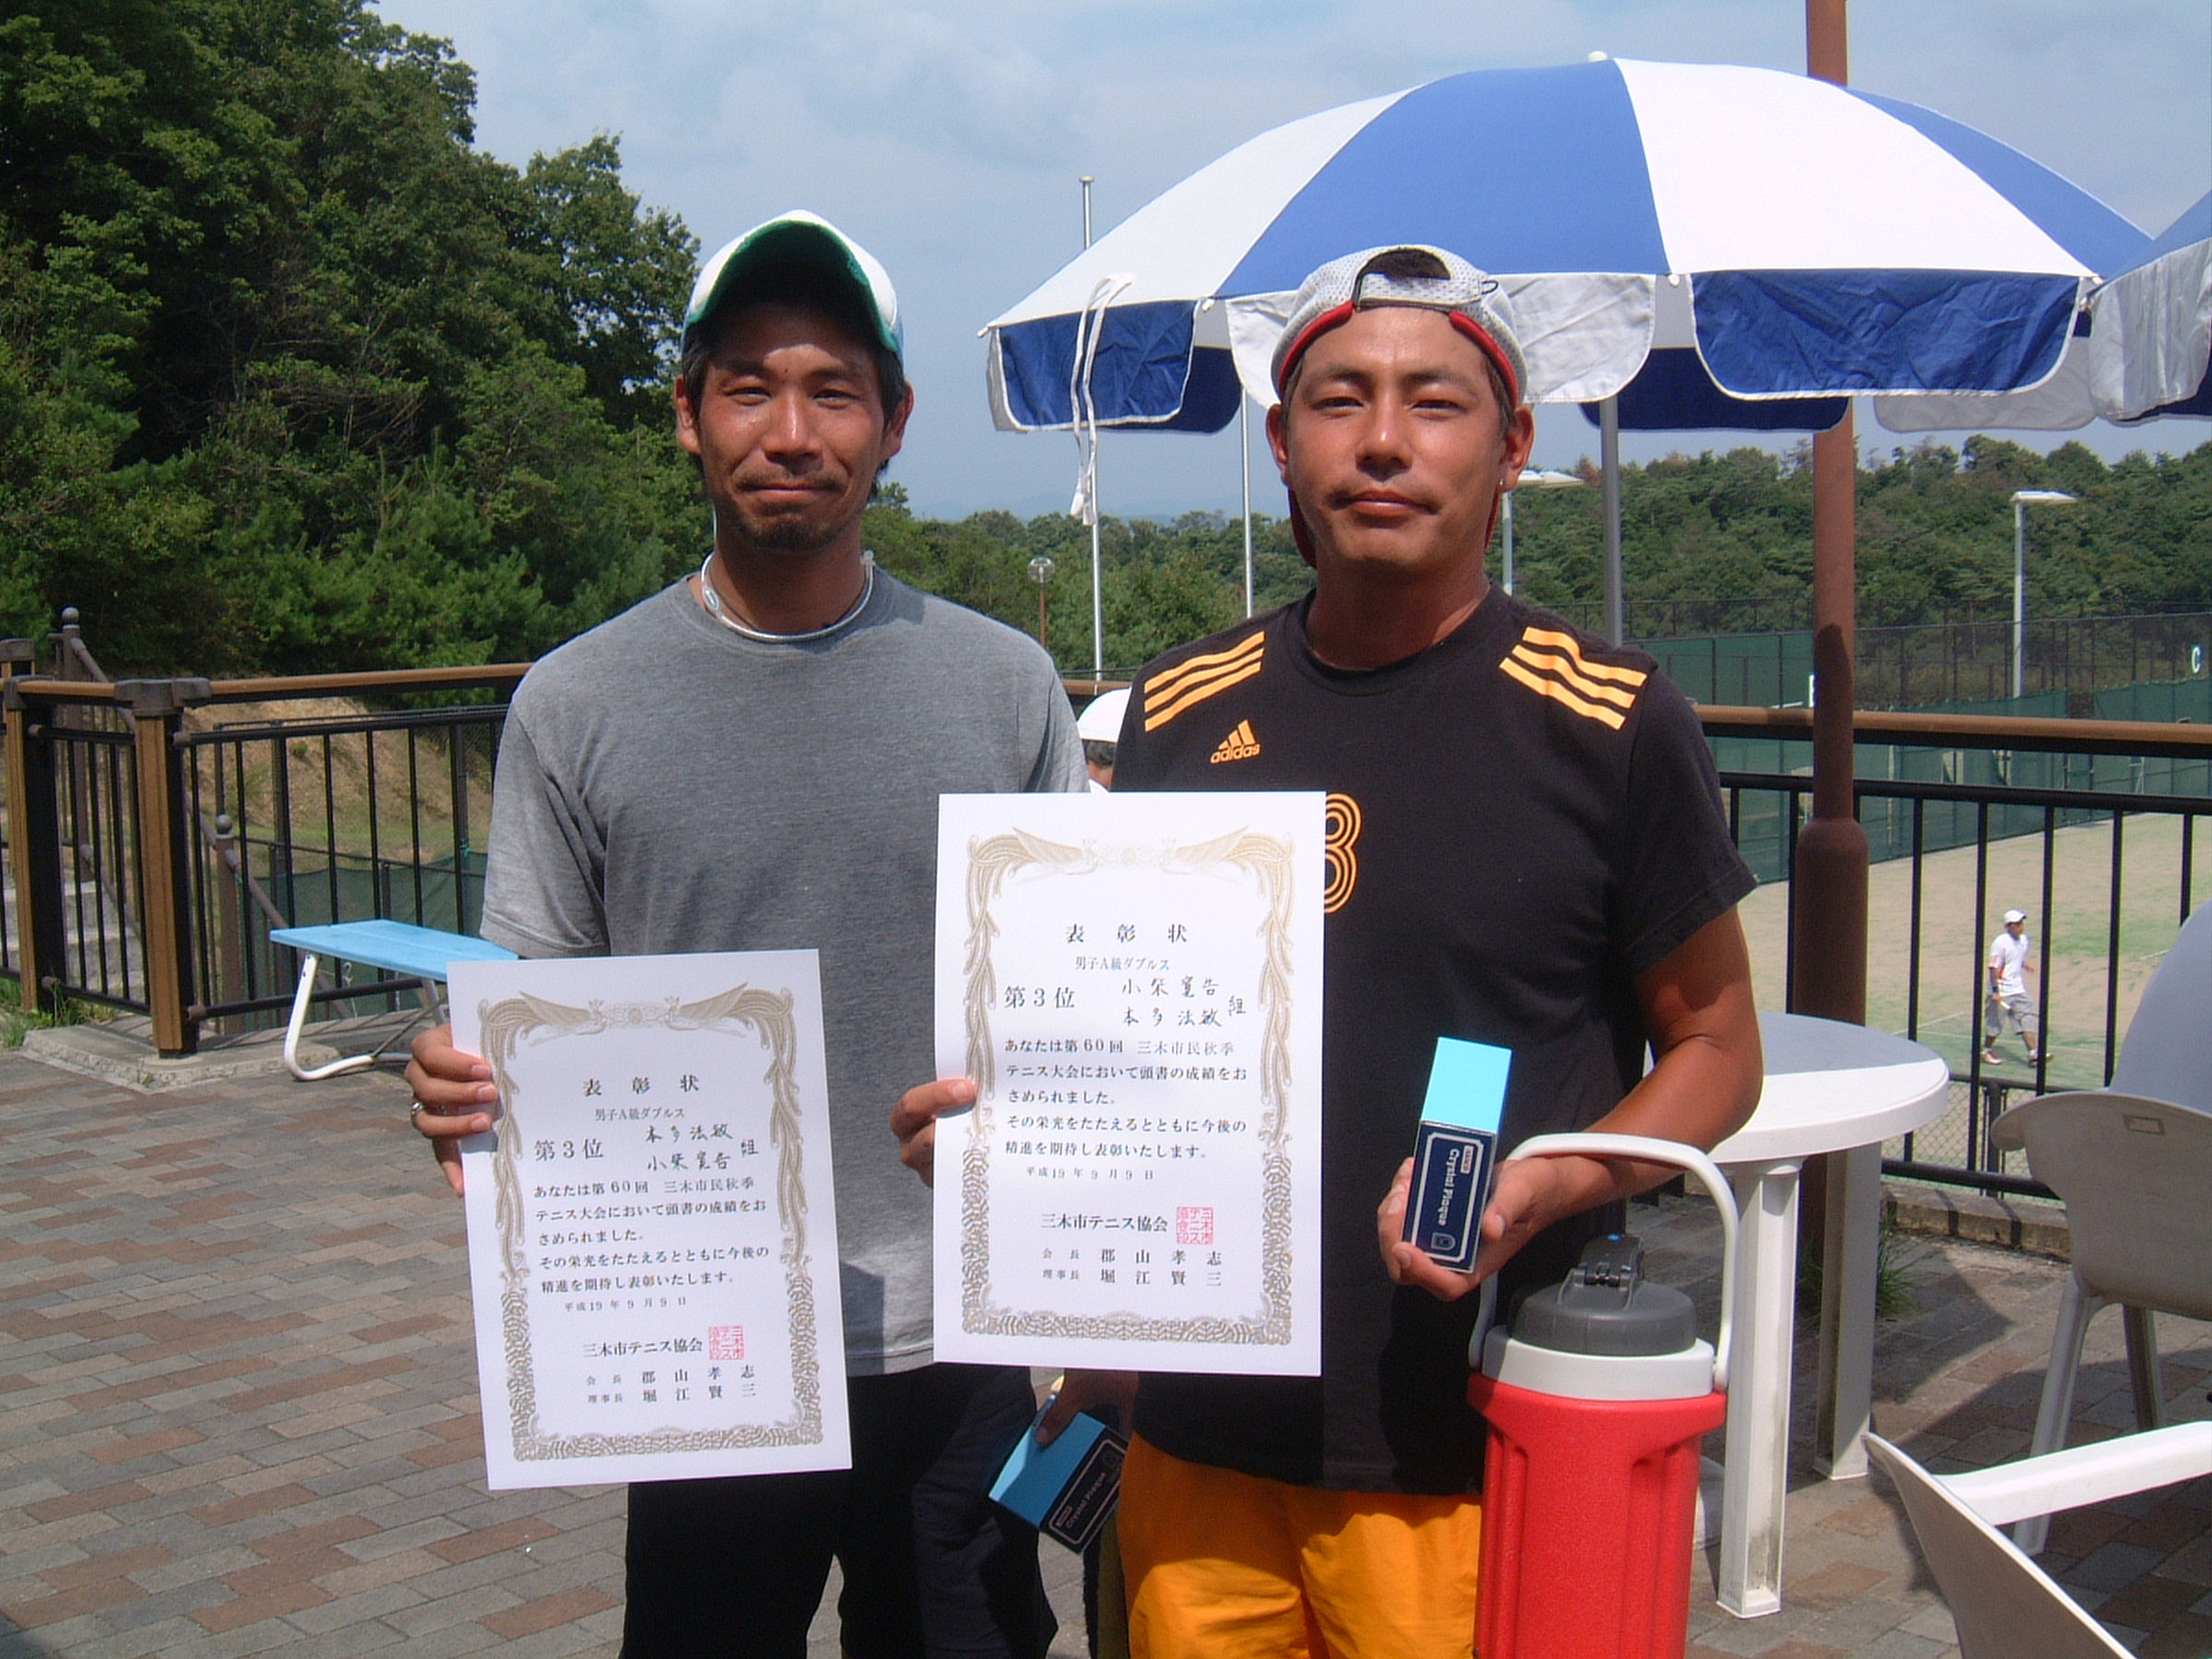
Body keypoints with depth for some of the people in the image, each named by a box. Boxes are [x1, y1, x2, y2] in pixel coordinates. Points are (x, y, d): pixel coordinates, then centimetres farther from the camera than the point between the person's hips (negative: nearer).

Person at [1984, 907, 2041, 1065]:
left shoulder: (2024, 939, 5)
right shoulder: (2000, 943, -18)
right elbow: (1994, 968, -18)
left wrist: (2025, 964, 2)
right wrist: (1996, 991, -20)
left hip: (2019, 990, 7)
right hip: (2002, 992, -7)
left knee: (2027, 1019, -1)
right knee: (1995, 1022, 6)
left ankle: (2033, 1053, -2)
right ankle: (1986, 1050, 23)